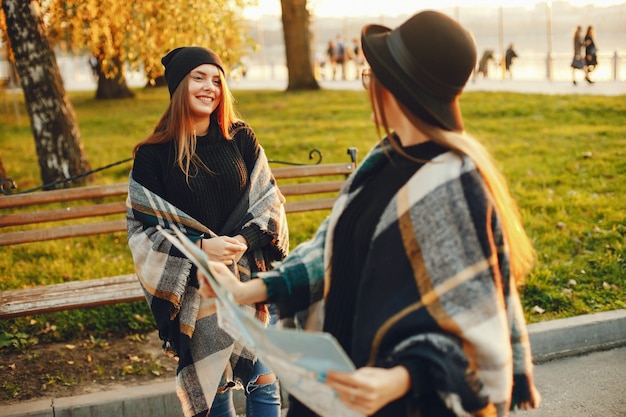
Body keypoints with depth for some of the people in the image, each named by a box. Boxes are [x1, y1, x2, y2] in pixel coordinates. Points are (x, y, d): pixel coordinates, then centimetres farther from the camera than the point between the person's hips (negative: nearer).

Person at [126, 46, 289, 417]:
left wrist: (244, 240, -14)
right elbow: (142, 228, -5)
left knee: (264, 381, 5)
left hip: (252, 276, 2)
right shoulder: (154, 154, -4)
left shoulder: (241, 139, 2)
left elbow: (269, 200, 4)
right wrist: (199, 247, -18)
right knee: (216, 387, 9)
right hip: (198, 288, -1)